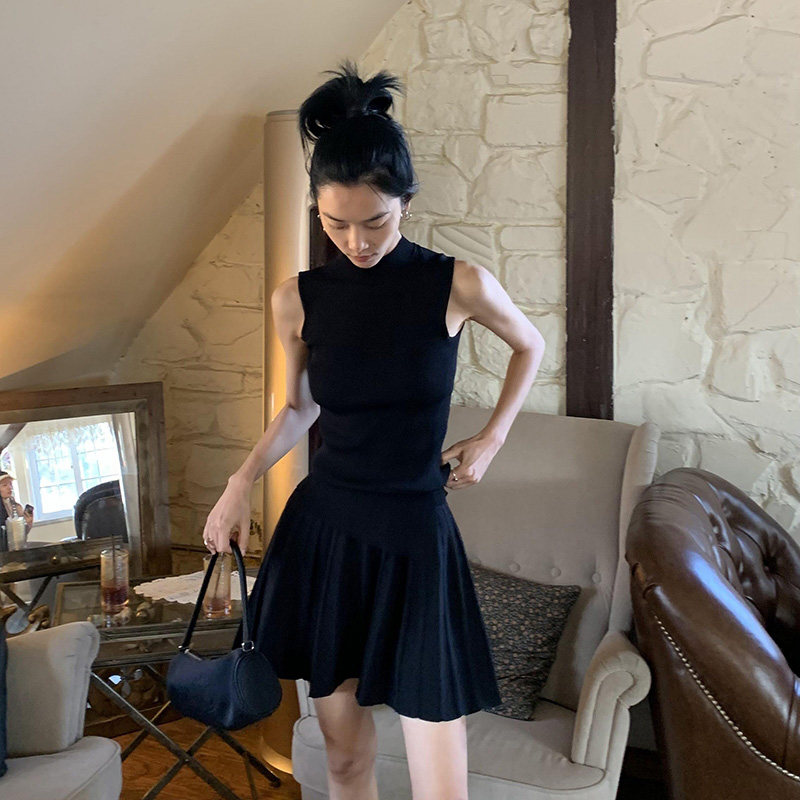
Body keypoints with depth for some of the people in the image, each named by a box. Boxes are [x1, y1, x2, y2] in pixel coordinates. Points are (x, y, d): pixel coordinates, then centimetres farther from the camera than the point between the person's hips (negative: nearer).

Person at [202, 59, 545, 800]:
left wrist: (491, 439, 6)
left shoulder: (459, 285, -9)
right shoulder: (296, 298, -2)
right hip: (321, 530, 2)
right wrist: (241, 483, 3)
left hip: (415, 540, -2)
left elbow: (530, 346, 12)